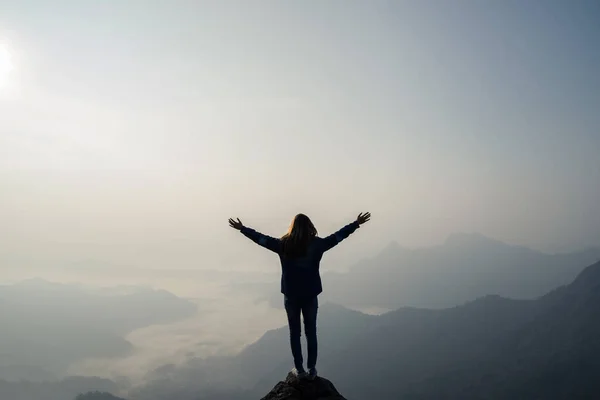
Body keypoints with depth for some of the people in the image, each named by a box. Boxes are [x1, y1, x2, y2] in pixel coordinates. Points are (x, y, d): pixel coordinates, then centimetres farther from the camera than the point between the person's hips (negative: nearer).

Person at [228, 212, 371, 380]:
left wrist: (242, 228, 13)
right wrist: (356, 223, 12)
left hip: (291, 295, 0)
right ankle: (312, 369, 18)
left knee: (294, 333, 12)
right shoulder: (317, 244, -8)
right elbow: (338, 235, 1)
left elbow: (260, 238, 1)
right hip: (311, 295, 0)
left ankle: (299, 369, 19)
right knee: (311, 332, 12)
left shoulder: (283, 244, -8)